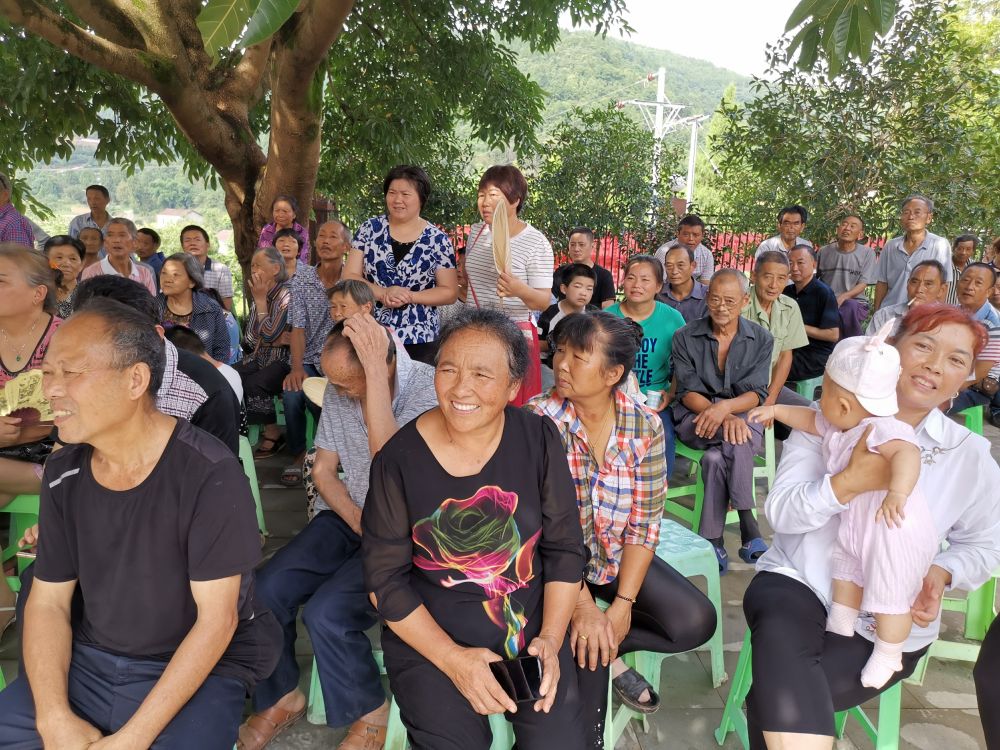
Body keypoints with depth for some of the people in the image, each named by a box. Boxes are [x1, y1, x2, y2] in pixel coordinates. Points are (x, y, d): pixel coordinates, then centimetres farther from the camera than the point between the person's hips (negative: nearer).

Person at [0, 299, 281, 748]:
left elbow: (217, 619, -19)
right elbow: (47, 602, 1)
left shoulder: (208, 473, -22)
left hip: (200, 668, -5)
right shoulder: (63, 474, -3)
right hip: (89, 659, 5)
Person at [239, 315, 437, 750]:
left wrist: (376, 371, -38)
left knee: (326, 612, -25)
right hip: (347, 516, 6)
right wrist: (359, 521, -10)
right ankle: (281, 697, 15)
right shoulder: (338, 390, -2)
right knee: (263, 592, -13)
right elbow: (323, 469, 6)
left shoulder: (429, 388, -21)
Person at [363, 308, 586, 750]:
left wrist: (551, 638, -11)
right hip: (428, 634, -1)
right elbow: (385, 579, -8)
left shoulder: (539, 439, -9)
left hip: (530, 624, 2)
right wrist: (454, 659, -15)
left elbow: (564, 548, -1)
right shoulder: (399, 458, -14)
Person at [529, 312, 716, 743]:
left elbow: (644, 523, -7)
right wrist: (580, 604, -24)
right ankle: (586, 736, 4)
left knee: (696, 621, -10)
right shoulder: (538, 421, -18)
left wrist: (623, 603, -16)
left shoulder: (645, 426, -9)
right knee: (585, 647, -25)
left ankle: (606, 652, 11)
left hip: (619, 558, 4)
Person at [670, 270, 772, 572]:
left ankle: (712, 538, -26)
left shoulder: (761, 339, 3)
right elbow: (688, 392, -5)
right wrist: (722, 418, -24)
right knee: (736, 442, -35)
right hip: (695, 417, 0)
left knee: (715, 457, -35)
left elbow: (756, 393, -5)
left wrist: (726, 407, -28)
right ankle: (747, 526, -29)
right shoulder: (686, 337, 1)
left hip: (741, 413, 1)